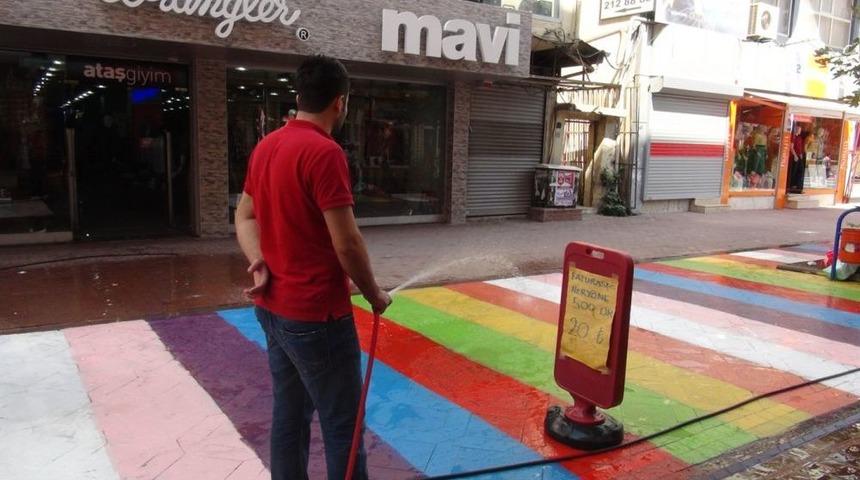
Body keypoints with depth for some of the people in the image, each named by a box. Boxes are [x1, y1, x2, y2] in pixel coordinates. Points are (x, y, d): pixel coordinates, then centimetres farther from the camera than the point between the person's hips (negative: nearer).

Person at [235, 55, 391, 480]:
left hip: (273, 307, 9)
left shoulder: (266, 146, 8)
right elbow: (347, 242, -20)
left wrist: (258, 261, -2)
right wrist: (374, 294, -6)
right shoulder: (324, 152, -19)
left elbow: (245, 214, 14)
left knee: (289, 414, 17)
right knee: (342, 424, 5)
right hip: (317, 314, -9)